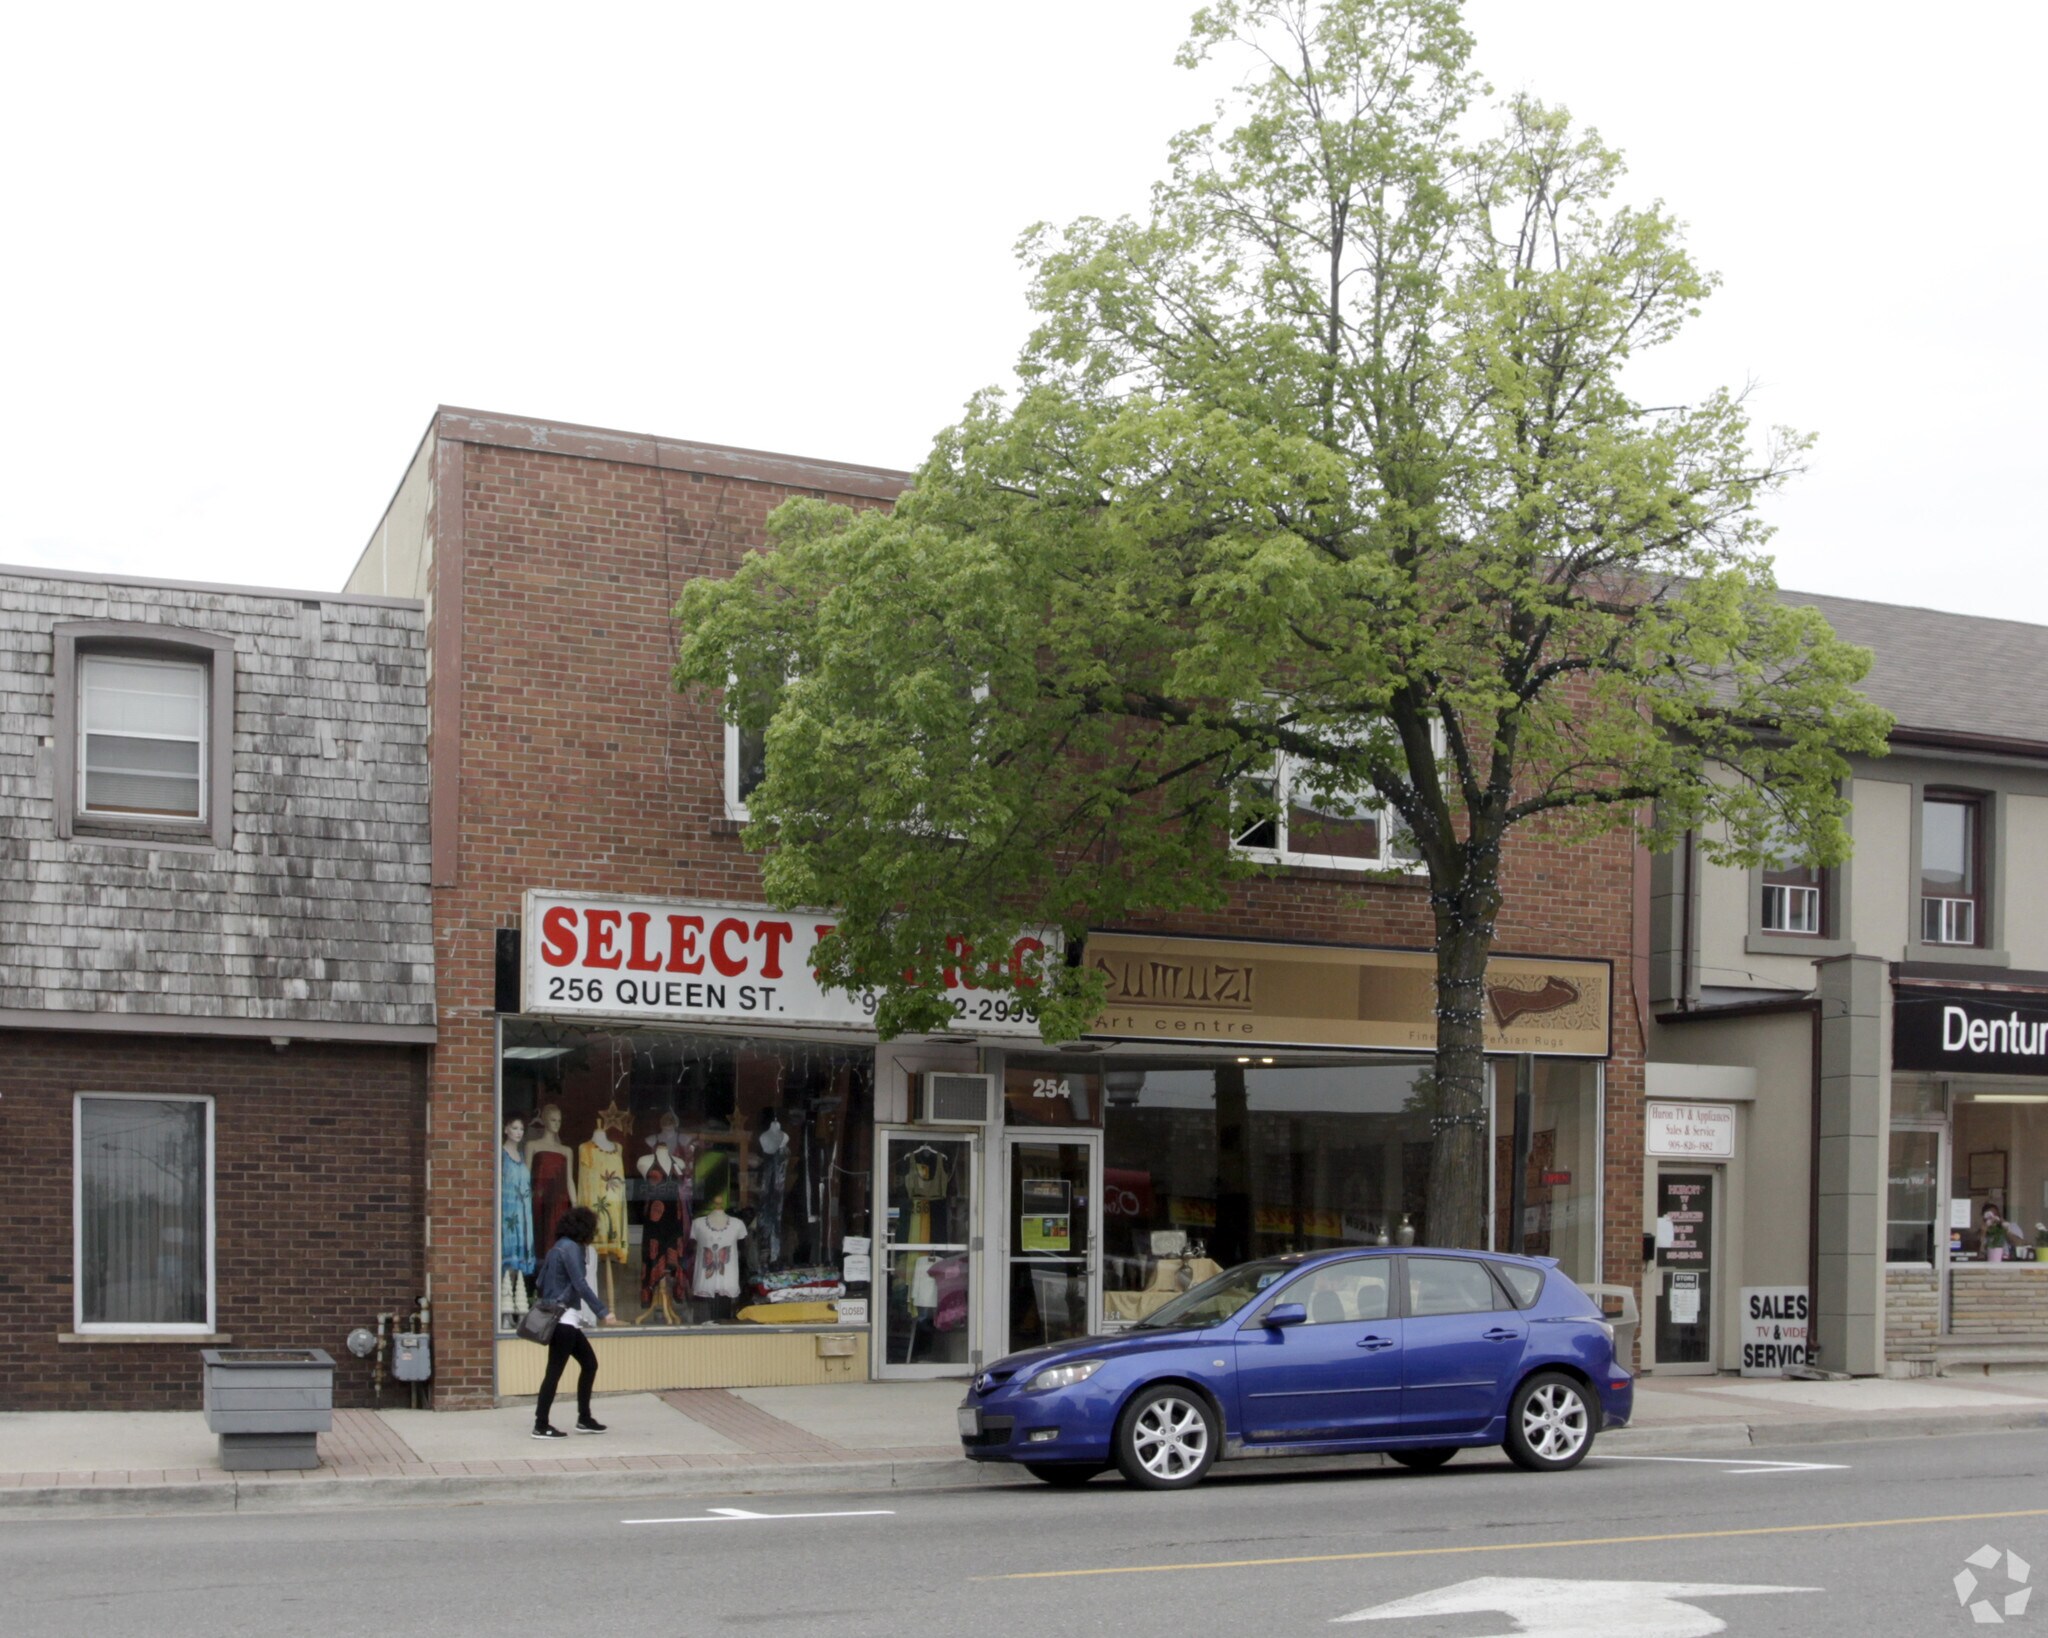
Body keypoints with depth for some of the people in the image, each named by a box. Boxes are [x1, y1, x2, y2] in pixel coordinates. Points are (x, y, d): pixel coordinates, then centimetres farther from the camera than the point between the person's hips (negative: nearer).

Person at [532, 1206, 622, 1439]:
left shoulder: (558, 1247, 15)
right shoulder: (571, 1248, -13)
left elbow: (541, 1281, 17)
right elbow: (580, 1285, -21)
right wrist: (603, 1312, -23)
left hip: (559, 1318, 10)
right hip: (564, 1318, -10)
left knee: (589, 1363, 13)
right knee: (555, 1371, -5)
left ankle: (584, 1419, 16)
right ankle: (541, 1425, -2)